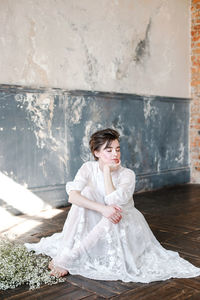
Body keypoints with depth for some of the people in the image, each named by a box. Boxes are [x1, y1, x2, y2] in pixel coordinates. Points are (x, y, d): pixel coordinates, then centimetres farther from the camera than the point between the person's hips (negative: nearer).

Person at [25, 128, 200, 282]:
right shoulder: (88, 168, -12)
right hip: (97, 226, 1)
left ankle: (67, 260, -31)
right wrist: (102, 208, -40)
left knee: (114, 215, -36)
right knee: (86, 192, -25)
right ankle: (65, 251, -27)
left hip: (125, 227, -1)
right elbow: (73, 196, -28)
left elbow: (114, 201, -32)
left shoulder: (127, 175, -16)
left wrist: (107, 171, -25)